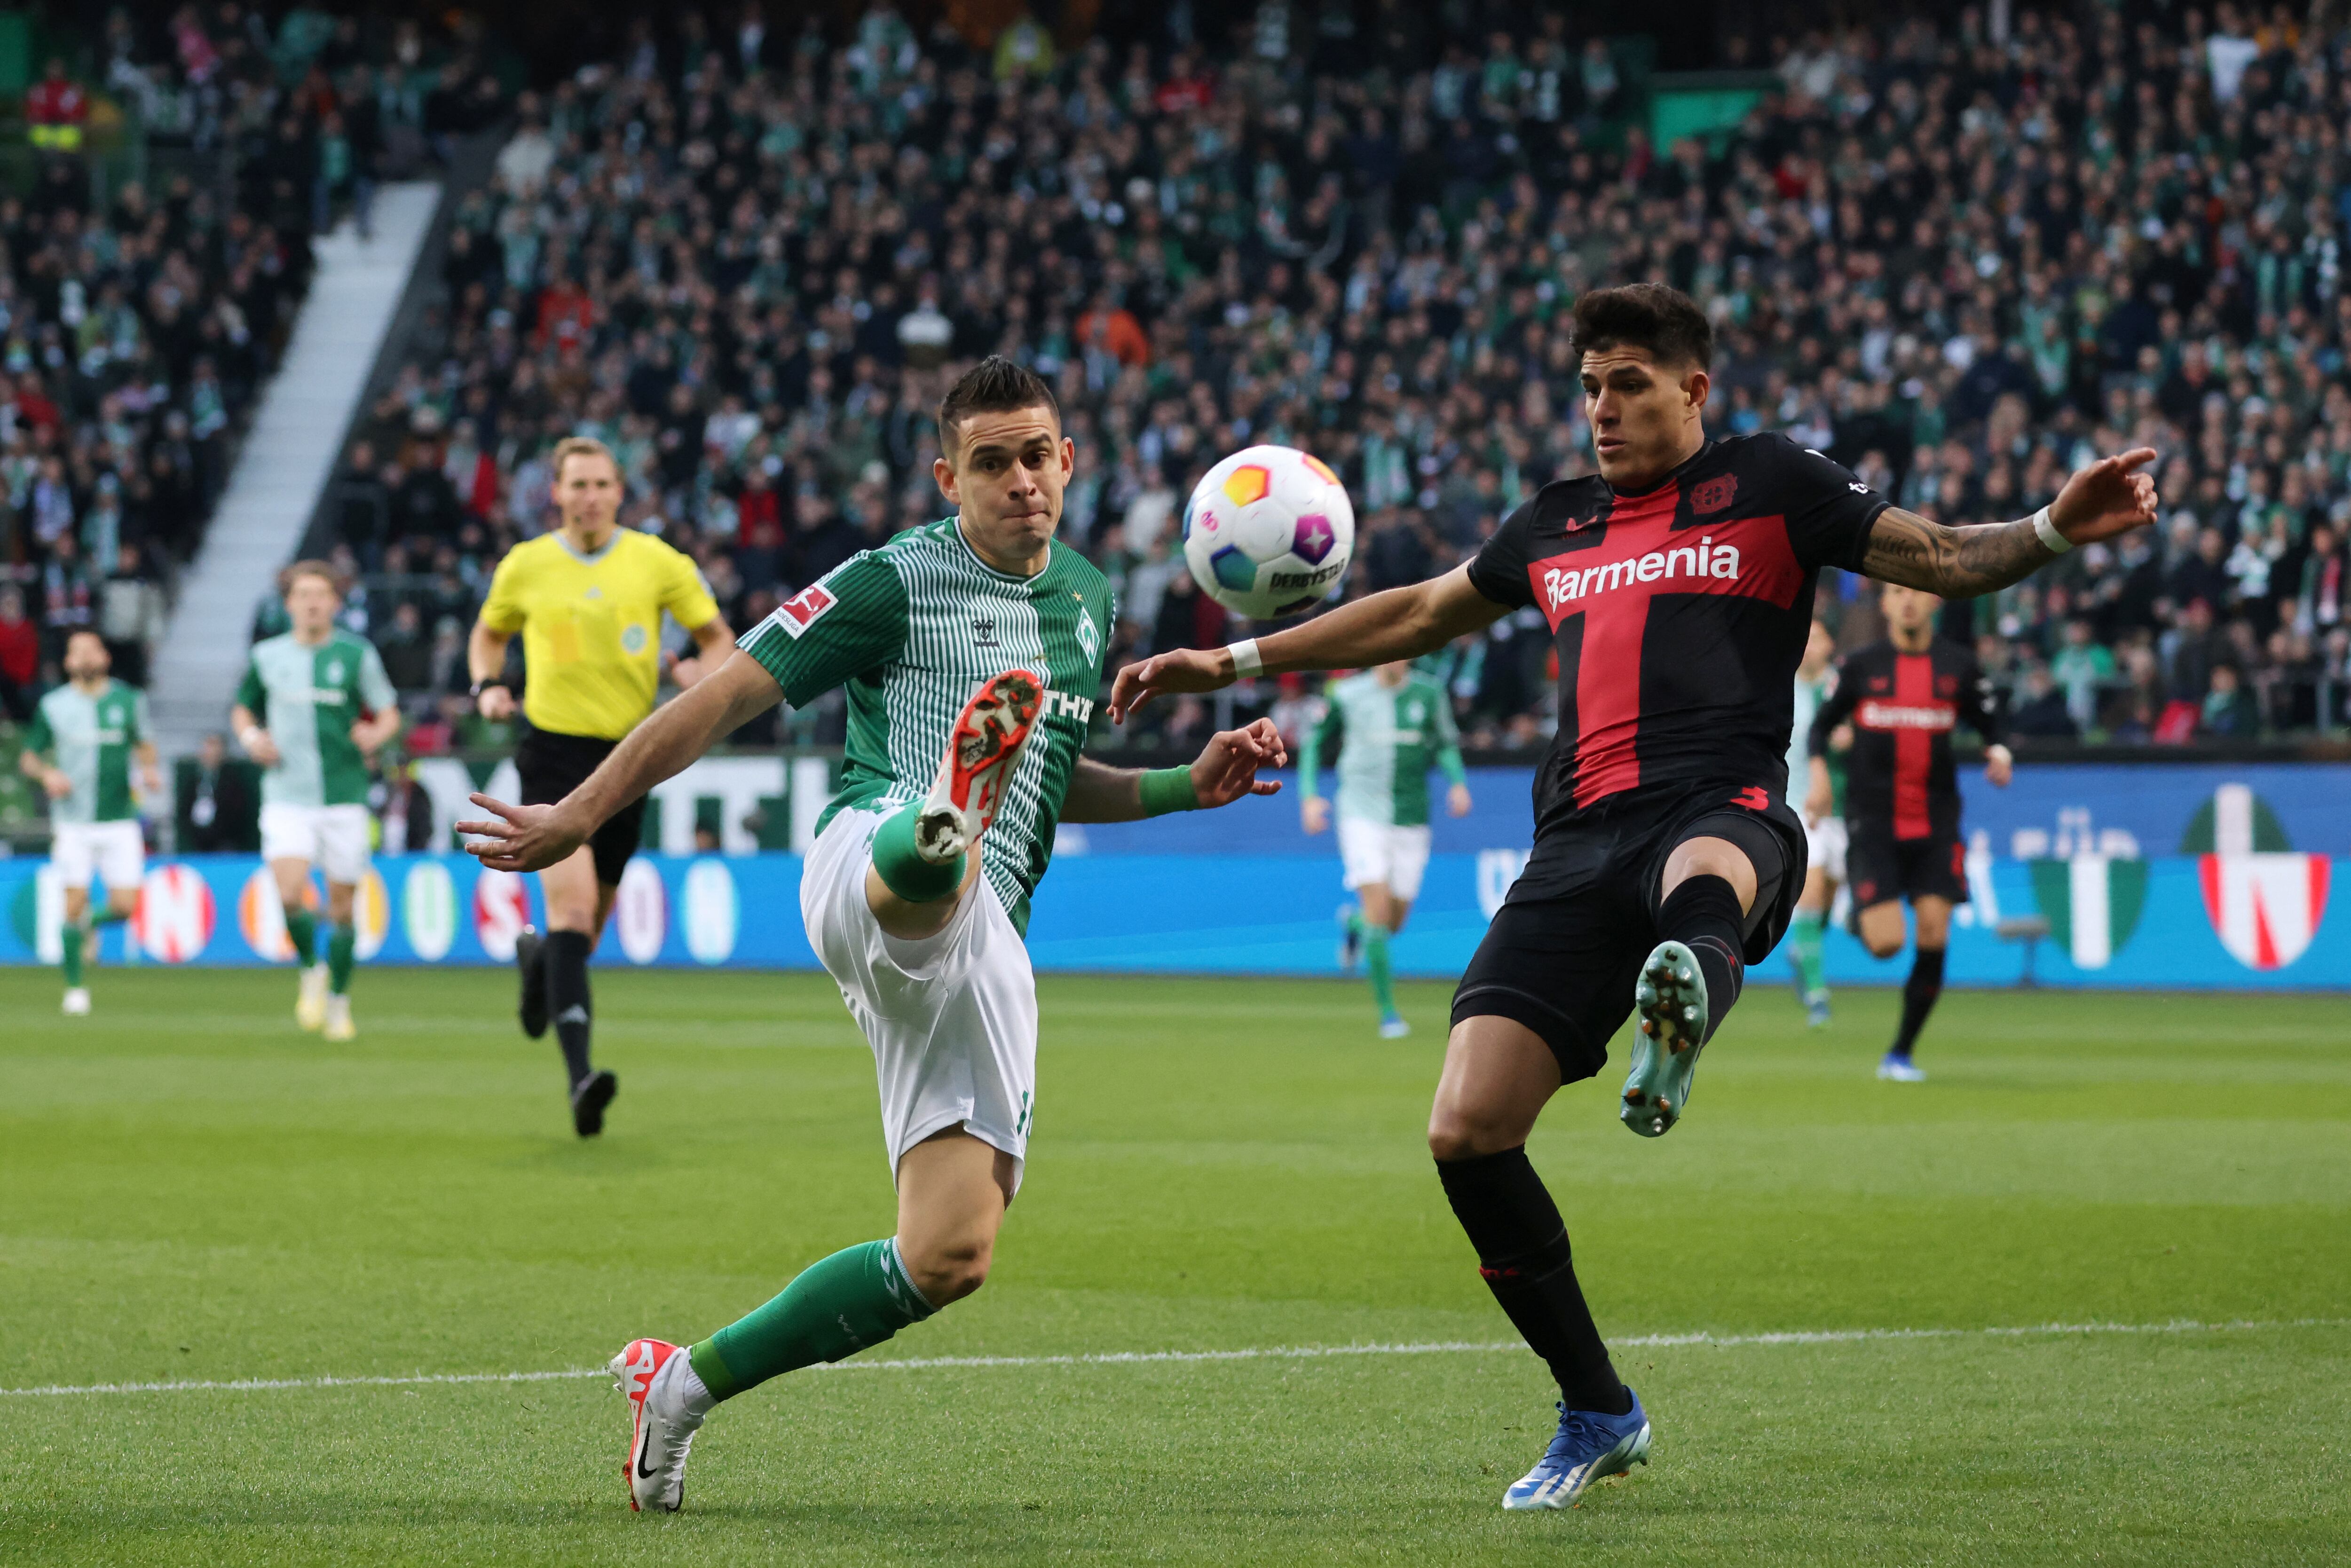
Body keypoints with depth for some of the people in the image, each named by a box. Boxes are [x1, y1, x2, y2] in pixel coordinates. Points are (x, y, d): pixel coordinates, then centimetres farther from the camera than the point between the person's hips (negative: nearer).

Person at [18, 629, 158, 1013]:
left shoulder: (128, 701, 4)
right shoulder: (53, 706, 2)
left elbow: (144, 744, 18)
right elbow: (29, 757, 9)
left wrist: (149, 770, -2)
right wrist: (46, 774, -12)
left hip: (119, 820, 1)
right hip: (73, 821, -1)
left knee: (124, 906, -7)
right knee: (74, 905, -9)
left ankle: (91, 924, 29)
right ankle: (75, 988, 7)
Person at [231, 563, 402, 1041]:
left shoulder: (357, 655, 1)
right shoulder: (266, 656, 6)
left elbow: (389, 714, 5)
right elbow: (243, 708, 21)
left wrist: (375, 734, -16)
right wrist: (250, 736, 0)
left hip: (345, 793, 0)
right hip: (287, 796, 0)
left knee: (341, 906, 4)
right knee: (290, 892, -19)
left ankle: (338, 1001, 22)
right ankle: (312, 970, 9)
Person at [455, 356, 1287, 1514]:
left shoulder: (1090, 601, 22)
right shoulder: (895, 581, 1)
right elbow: (727, 694, 2)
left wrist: (1189, 786, 20)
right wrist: (578, 817, 1)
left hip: (980, 954, 6)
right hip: (869, 860, -6)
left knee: (950, 1257, -5)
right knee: (935, 875, -45)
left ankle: (682, 1385, 8)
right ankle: (949, 817, -84)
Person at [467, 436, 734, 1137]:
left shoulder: (658, 562, 2)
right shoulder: (524, 567, 3)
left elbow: (717, 637, 10)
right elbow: (489, 634, 20)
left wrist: (701, 671, -12)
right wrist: (488, 686, 1)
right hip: (554, 750, -2)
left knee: (595, 915, 13)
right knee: (572, 903, -20)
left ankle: (537, 959, 51)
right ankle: (580, 1074, -26)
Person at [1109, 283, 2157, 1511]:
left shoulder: (1766, 486, 14)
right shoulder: (1558, 525, 28)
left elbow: (1939, 557, 9)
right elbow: (1422, 613, 39)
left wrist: (2053, 529, -11)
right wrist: (1232, 663, 39)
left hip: (1720, 807, -5)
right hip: (1578, 845, 5)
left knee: (1702, 884, -45)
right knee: (1466, 1134, -7)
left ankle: (1682, 1007, -82)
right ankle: (1597, 1414, 7)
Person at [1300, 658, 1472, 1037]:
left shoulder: (1428, 693, 1)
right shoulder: (1346, 695, -2)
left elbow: (1446, 744, 14)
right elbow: (1314, 744, 10)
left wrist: (1458, 782, -4)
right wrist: (1309, 796, -1)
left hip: (1411, 818, 3)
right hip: (1362, 814, -3)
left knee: (1394, 922, 6)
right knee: (1378, 905, -18)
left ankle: (1354, 922, 43)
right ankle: (1388, 1012, -12)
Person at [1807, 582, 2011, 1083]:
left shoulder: (1959, 665, 4)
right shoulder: (1860, 665, 1)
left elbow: (1991, 723, 13)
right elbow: (1822, 725, 11)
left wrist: (1999, 755, -9)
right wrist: (1821, 775, -6)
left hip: (1935, 825, 2)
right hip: (1873, 824, -2)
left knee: (1933, 938, -9)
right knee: (1886, 943, -14)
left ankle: (1901, 1054, 7)